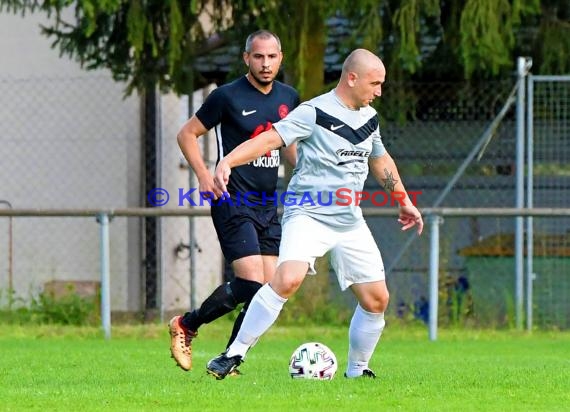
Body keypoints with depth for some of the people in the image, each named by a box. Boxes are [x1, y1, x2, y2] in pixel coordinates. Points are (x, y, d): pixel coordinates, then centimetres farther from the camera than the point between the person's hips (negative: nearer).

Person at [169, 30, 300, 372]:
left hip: (268, 206, 7)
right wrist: (204, 175, -13)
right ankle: (185, 325, 4)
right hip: (233, 203, -7)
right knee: (251, 283, -17)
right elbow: (187, 134, -2)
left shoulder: (288, 98, 9)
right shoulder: (227, 96, -9)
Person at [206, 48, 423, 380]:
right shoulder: (314, 113, -11)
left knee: (377, 299, 4)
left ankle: (357, 370, 25)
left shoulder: (369, 117, 12)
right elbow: (271, 139, -21)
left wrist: (404, 201, 37)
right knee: (288, 279, -30)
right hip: (308, 215, -7)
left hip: (351, 222, 7)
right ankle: (235, 354, -21)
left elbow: (381, 161, 30)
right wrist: (228, 162, -35)